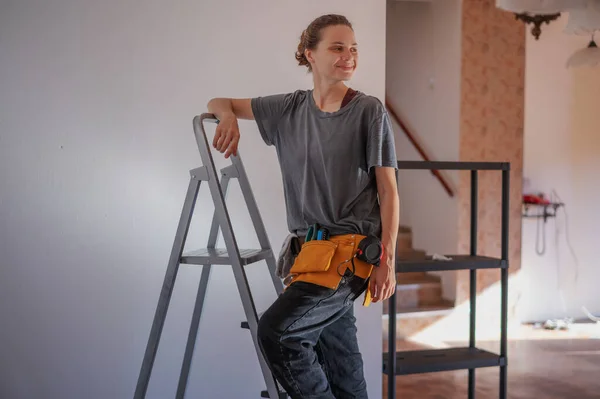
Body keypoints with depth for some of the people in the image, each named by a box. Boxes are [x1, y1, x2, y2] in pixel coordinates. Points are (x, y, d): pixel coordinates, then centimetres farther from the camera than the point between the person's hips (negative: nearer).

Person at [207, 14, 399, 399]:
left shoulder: (369, 111, -4)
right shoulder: (289, 109, 9)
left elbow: (388, 190, -5)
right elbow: (220, 103, 18)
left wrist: (388, 260, -10)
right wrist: (228, 117, -6)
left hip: (350, 252, -5)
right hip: (314, 252, 5)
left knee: (276, 330, -21)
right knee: (341, 367, 13)